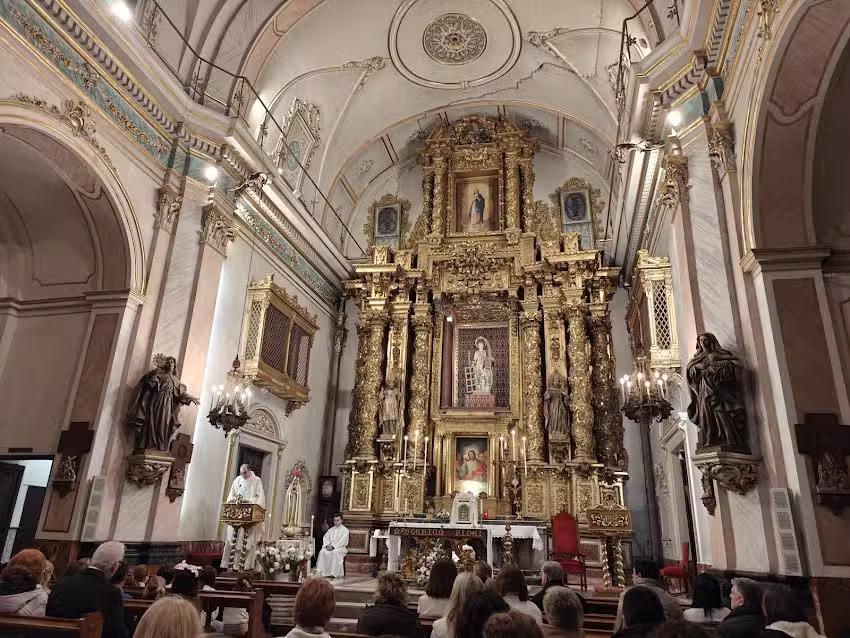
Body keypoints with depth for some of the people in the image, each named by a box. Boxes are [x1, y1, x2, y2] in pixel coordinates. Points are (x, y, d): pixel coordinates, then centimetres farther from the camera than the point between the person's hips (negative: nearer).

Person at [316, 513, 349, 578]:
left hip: (340, 547, -5)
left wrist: (333, 546, -19)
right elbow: (325, 538, 10)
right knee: (322, 551, -26)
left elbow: (342, 541, -10)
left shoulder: (345, 530, 2)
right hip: (330, 547, 5)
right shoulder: (331, 529, 19)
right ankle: (324, 572, -26)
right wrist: (328, 545, -11)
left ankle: (335, 573, -31)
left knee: (335, 552, -37)